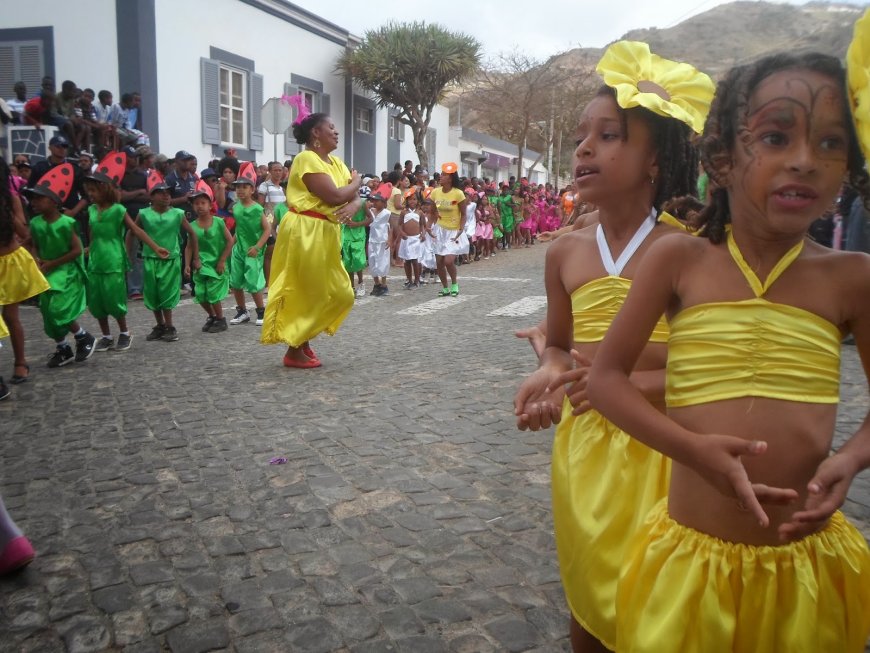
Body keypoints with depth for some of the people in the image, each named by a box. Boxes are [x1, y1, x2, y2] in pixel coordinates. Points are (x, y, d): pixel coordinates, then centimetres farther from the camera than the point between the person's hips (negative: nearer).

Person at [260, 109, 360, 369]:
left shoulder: (335, 162, 15)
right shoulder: (307, 159, -13)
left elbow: (356, 196, 9)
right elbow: (334, 196, -23)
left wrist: (354, 206, -15)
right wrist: (356, 182, -4)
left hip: (326, 234, 9)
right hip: (305, 233, -9)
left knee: (338, 294, 11)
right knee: (303, 293, -1)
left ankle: (302, 340, 25)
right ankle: (294, 351, 12)